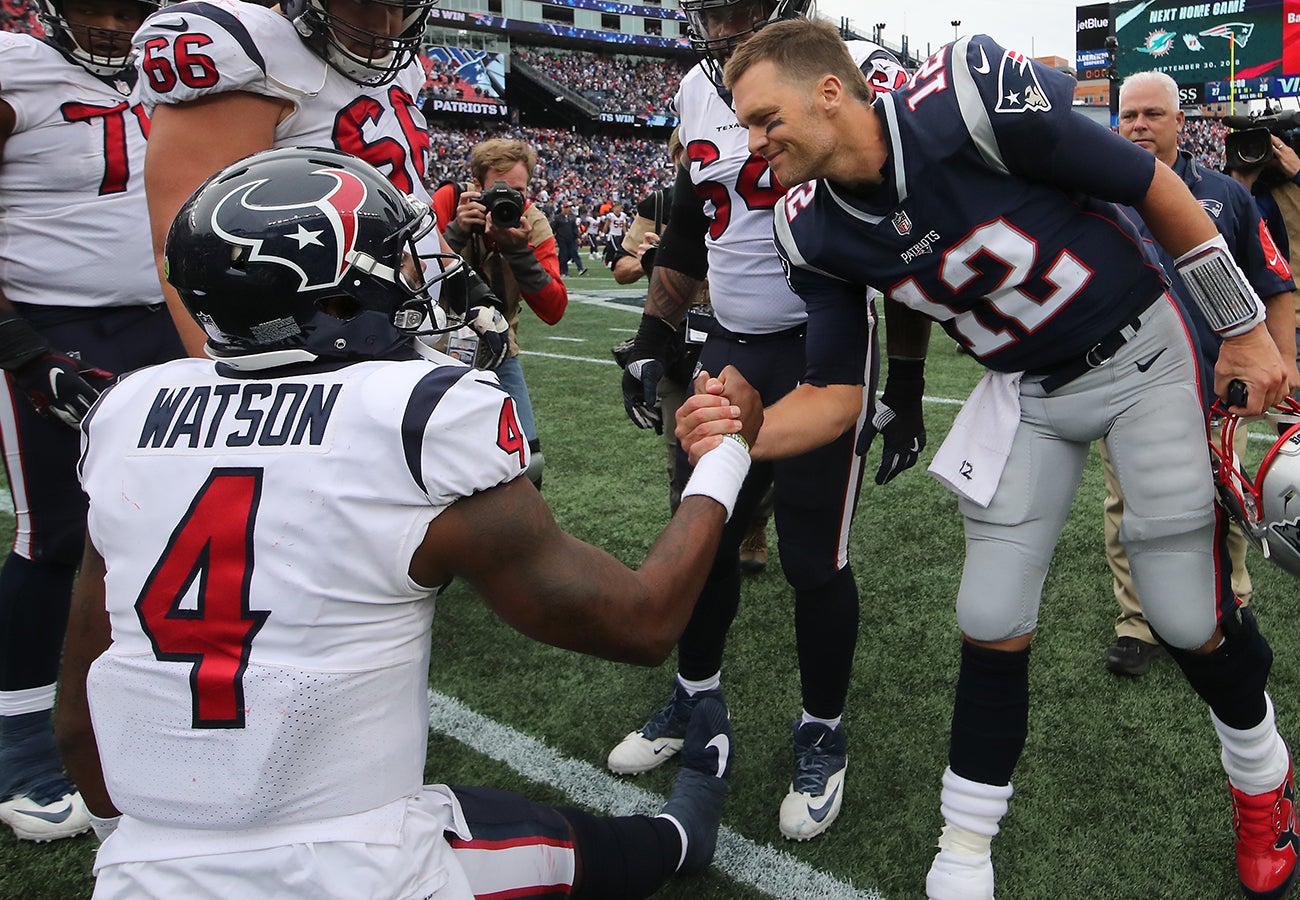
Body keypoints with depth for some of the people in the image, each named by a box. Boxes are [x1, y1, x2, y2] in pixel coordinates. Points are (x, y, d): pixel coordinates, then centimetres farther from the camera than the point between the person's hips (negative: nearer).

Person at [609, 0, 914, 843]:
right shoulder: (702, 90, 8)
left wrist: (905, 386, -10)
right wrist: (654, 341, 14)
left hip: (825, 354, -6)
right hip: (729, 349, 6)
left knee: (814, 558, 1)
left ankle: (825, 733, 23)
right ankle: (696, 696, 34)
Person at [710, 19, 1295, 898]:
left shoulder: (968, 100, -28)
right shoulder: (814, 232, -12)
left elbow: (1155, 187, -16)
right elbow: (838, 393, -10)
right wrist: (744, 431, -31)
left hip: (1141, 354, -3)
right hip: (1025, 390, 4)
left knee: (1190, 616, 2)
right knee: (991, 626, 0)